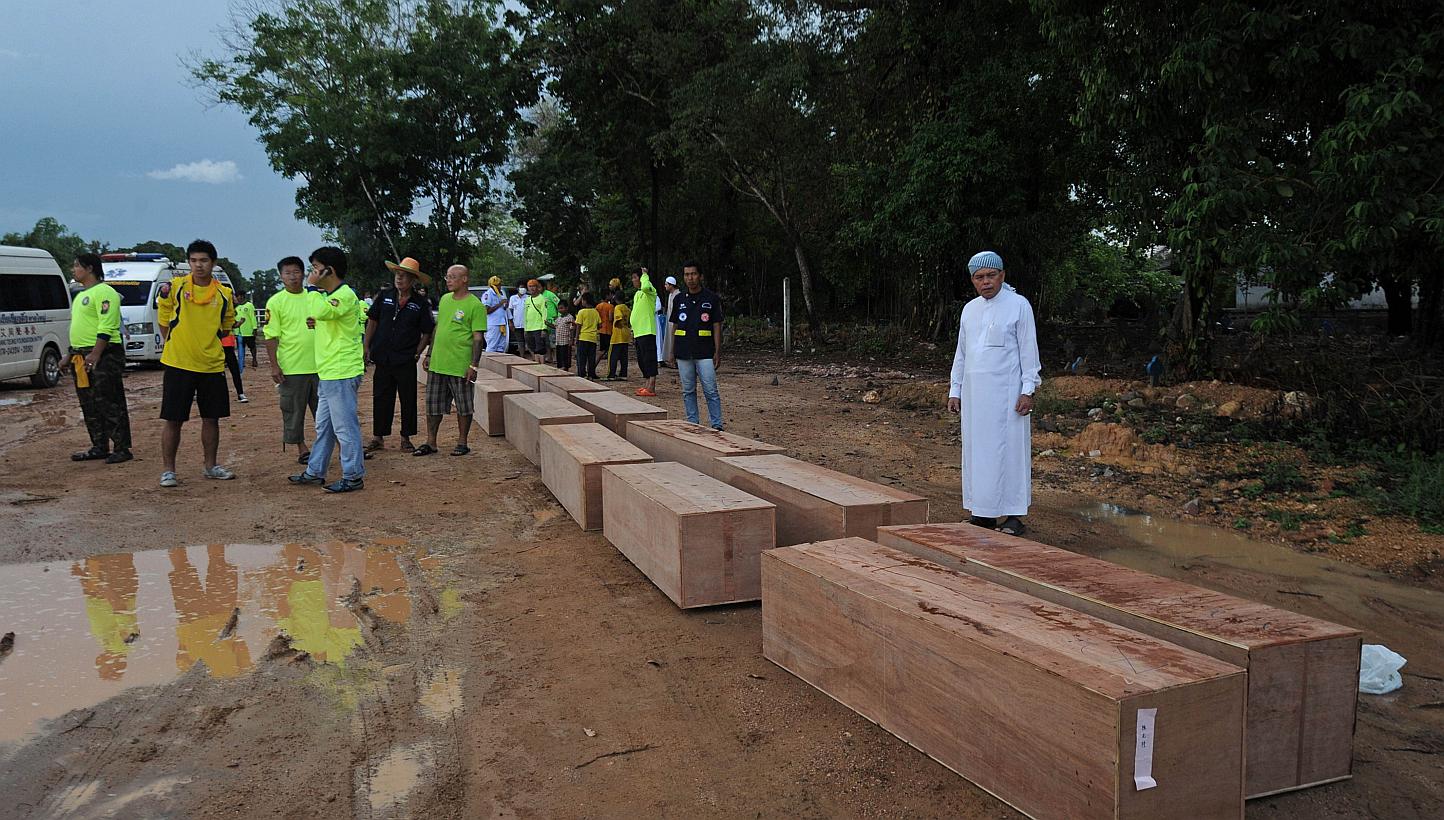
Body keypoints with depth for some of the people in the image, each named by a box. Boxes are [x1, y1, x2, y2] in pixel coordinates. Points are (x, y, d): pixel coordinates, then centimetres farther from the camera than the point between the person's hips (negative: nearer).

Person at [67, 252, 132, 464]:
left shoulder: (104, 292, -11)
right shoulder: (82, 295, 21)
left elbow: (107, 327, -20)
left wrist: (95, 355, -25)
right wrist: (72, 355, 23)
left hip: (103, 355, -10)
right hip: (82, 358, 10)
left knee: (110, 404, -8)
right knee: (89, 406, 12)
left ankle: (122, 448, -5)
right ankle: (99, 448, 19)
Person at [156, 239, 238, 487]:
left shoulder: (224, 294, 4)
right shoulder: (175, 287, -3)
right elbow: (164, 322, 7)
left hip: (212, 365, 3)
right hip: (178, 364, -3)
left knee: (211, 418, 10)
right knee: (173, 419, 1)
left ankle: (211, 466, 24)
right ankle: (168, 470, 11)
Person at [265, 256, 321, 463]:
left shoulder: (315, 297, 8)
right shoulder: (276, 302, -3)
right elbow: (271, 336, -5)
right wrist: (274, 366, -11)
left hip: (318, 365, 3)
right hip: (291, 367, -3)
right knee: (294, 411, 4)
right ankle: (302, 449, 16)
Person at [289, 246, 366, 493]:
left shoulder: (345, 294, -16)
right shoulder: (329, 296, 17)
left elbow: (322, 311, -35)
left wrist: (315, 286, -20)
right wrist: (317, 324, 10)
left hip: (342, 373, -11)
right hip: (328, 373, 11)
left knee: (345, 426, -3)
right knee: (323, 426, 18)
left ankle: (353, 477, 5)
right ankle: (315, 472, 28)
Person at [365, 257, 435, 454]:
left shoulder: (420, 304, -2)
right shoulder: (385, 297, 5)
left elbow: (427, 332, 3)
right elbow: (372, 321, 13)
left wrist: (417, 353, -5)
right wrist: (367, 347, 8)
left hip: (406, 361, -2)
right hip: (382, 358, 2)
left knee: (408, 399, 5)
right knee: (381, 398, 8)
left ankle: (406, 438, 16)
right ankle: (378, 436, 18)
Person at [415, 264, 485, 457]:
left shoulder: (475, 305, -9)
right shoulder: (444, 299, 12)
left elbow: (478, 337, -11)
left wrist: (474, 365, -16)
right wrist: (429, 354, 18)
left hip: (460, 366, -6)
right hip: (437, 364, 7)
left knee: (464, 407, 5)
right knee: (432, 405, 10)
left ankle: (462, 443, 17)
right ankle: (430, 443, 19)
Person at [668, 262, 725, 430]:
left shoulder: (712, 299, 0)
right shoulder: (679, 300, 10)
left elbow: (717, 327, 0)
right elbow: (675, 327, 15)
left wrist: (718, 352, -6)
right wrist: (672, 352, 11)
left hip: (705, 353, -4)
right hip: (683, 353, 4)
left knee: (711, 391, -5)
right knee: (688, 391, 8)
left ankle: (717, 425, -1)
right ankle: (693, 424, 16)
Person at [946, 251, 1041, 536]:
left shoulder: (1018, 305, -1)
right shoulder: (969, 309, 14)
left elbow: (1028, 350, -4)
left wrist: (1028, 391, -11)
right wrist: (955, 390, 13)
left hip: (1006, 392, -5)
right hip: (974, 392, 5)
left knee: (1008, 450, -5)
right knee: (976, 451, 5)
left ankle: (1013, 515, 0)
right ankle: (981, 513, 12)